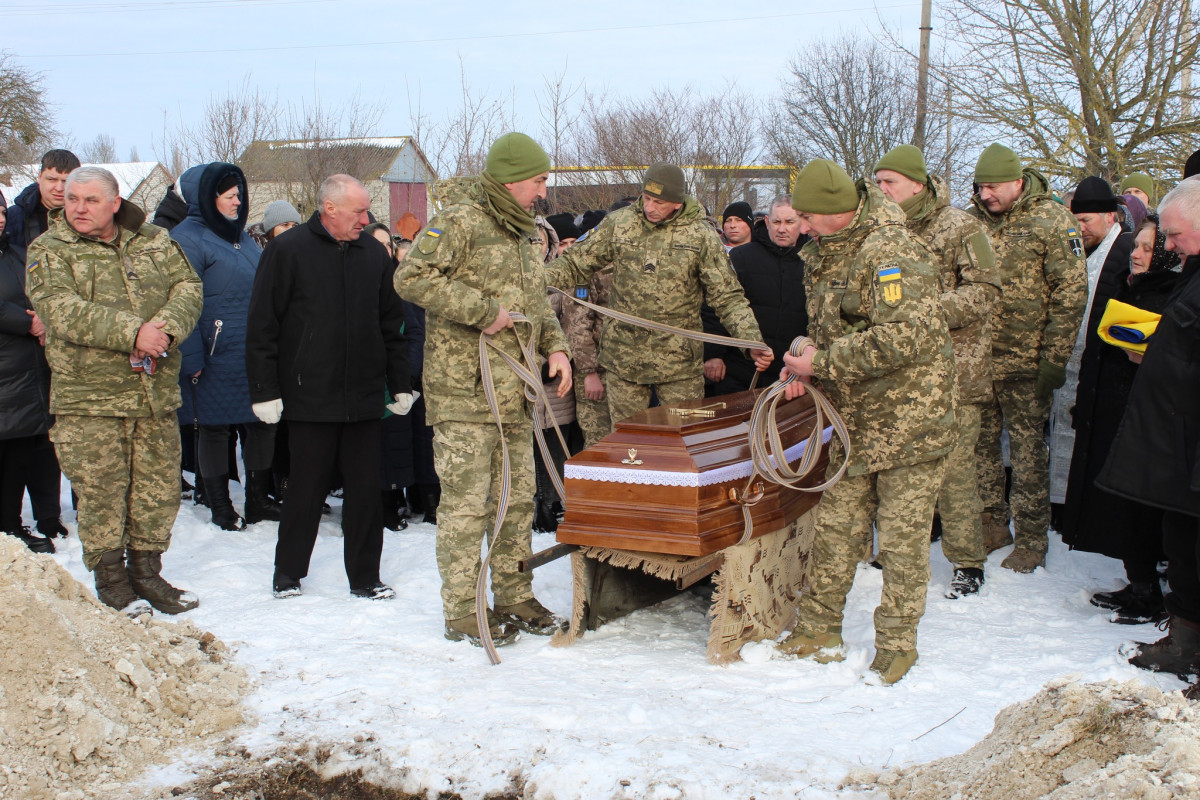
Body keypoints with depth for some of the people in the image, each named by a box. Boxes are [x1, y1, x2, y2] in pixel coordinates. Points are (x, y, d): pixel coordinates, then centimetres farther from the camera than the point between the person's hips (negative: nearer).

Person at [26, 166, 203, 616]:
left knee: (158, 491, 8)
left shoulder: (155, 242, 11)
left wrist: (166, 327, -19)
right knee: (100, 494, 1)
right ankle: (110, 581, 15)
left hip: (156, 393, 4)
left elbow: (188, 287, 3)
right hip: (87, 398, -3)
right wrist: (132, 331, -24)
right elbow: (61, 310, -15)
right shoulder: (49, 251, -1)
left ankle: (147, 573, 23)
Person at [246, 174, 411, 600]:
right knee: (306, 488, 5)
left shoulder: (374, 253, 9)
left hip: (365, 398, 4)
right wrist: (264, 389, -8)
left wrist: (400, 384, 12)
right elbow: (262, 325, -5)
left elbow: (391, 325, 15)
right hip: (310, 397, -4)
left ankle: (365, 576, 17)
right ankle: (288, 573, 22)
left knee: (366, 489, 5)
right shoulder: (287, 250, -4)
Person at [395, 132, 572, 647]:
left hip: (515, 392, 8)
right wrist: (482, 310, -20)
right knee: (466, 502, -3)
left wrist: (555, 347, 10)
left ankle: (515, 598, 25)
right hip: (464, 390, -8)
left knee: (518, 498, 13)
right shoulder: (460, 221, -10)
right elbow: (411, 277, -21)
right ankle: (462, 612, 7)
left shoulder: (527, 233, 18)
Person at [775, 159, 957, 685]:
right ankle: (819, 632, 23)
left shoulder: (890, 252, -19)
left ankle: (896, 647, 12)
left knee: (903, 539, 0)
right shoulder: (825, 255, 11)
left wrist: (822, 362, -22)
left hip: (909, 420, -8)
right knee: (835, 527, 11)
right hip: (856, 423, 8)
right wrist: (805, 368, 2)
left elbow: (905, 337, -31)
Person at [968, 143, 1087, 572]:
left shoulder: (1051, 220, -6)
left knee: (1027, 449, 1)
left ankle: (1031, 541, 11)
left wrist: (1055, 358, -12)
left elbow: (1071, 292, -8)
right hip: (976, 358, 5)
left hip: (1025, 361, -5)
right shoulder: (972, 220, 8)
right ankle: (991, 524, 26)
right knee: (980, 443, 11)